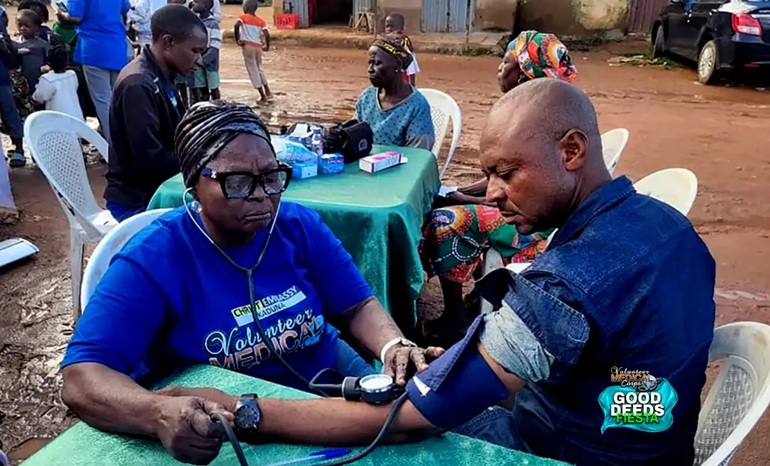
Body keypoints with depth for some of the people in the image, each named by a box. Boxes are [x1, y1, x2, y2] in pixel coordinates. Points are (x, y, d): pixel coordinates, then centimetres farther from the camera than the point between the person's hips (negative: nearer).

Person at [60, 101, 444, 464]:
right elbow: (81, 379, -24)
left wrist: (394, 347, -23)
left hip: (328, 378, 4)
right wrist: (161, 413, -45)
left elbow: (357, 306, 0)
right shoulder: (151, 259, -17)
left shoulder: (300, 226, -4)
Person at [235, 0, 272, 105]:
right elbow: (267, 35, 0)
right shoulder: (261, 20, 9)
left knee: (253, 71, 2)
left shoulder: (243, 17, -1)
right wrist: (267, 46, 14)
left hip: (248, 46, -4)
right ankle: (268, 92, 26)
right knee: (259, 68, 24)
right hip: (258, 46, 5)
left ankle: (263, 97, 1)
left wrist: (237, 39, -12)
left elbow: (237, 25, -21)